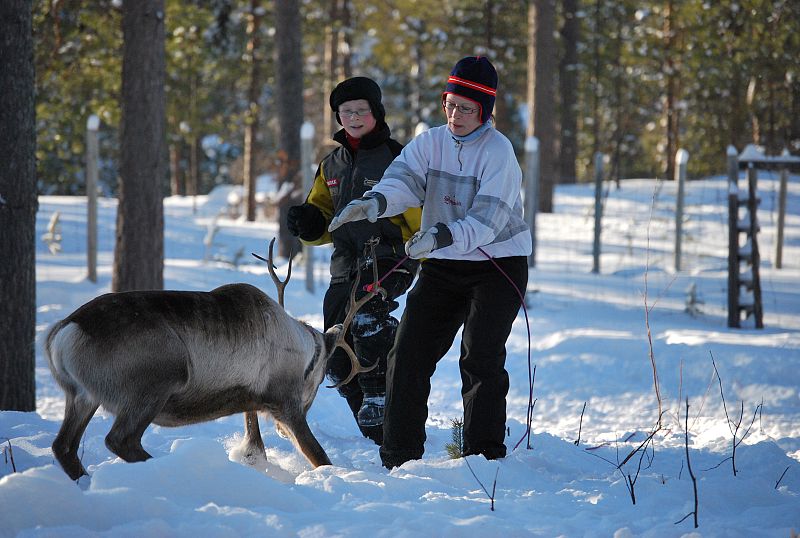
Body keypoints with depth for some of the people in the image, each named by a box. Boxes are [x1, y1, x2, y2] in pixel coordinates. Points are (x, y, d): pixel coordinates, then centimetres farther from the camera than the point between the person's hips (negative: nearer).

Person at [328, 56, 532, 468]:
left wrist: (440, 236, -40)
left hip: (498, 266, -5)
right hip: (442, 267, 5)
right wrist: (375, 202, -38)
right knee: (409, 354, 0)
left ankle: (484, 458, -3)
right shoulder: (429, 142, 2)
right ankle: (399, 457, 8)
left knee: (481, 358, -14)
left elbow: (487, 220, -24)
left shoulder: (498, 152, -14)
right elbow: (404, 180, -16)